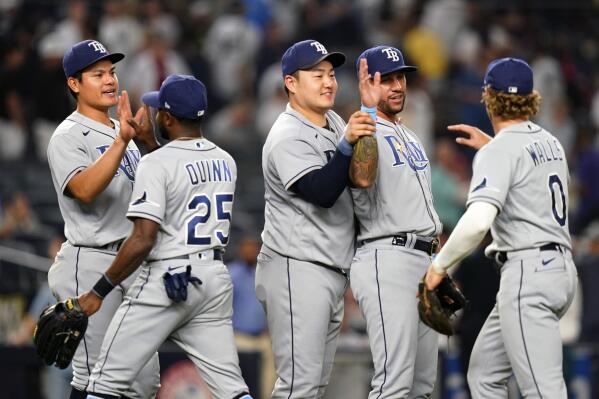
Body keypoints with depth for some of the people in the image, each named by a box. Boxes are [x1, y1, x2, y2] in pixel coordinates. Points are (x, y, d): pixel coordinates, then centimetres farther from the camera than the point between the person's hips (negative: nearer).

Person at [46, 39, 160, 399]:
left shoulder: (124, 130, 18)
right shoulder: (68, 137, -7)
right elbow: (84, 190, -25)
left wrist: (152, 146, 2)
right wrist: (121, 142, -31)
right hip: (91, 261, -8)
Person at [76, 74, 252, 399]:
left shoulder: (156, 164, -12)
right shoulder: (225, 162, 9)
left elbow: (142, 240, -18)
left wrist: (98, 293, -13)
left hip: (165, 280, -7)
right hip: (216, 277, 7)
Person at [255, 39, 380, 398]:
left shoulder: (335, 123, 14)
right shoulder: (288, 137, -14)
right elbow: (322, 193, -25)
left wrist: (369, 109, 4)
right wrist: (347, 143, -36)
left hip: (333, 272, 10)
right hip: (297, 271, -10)